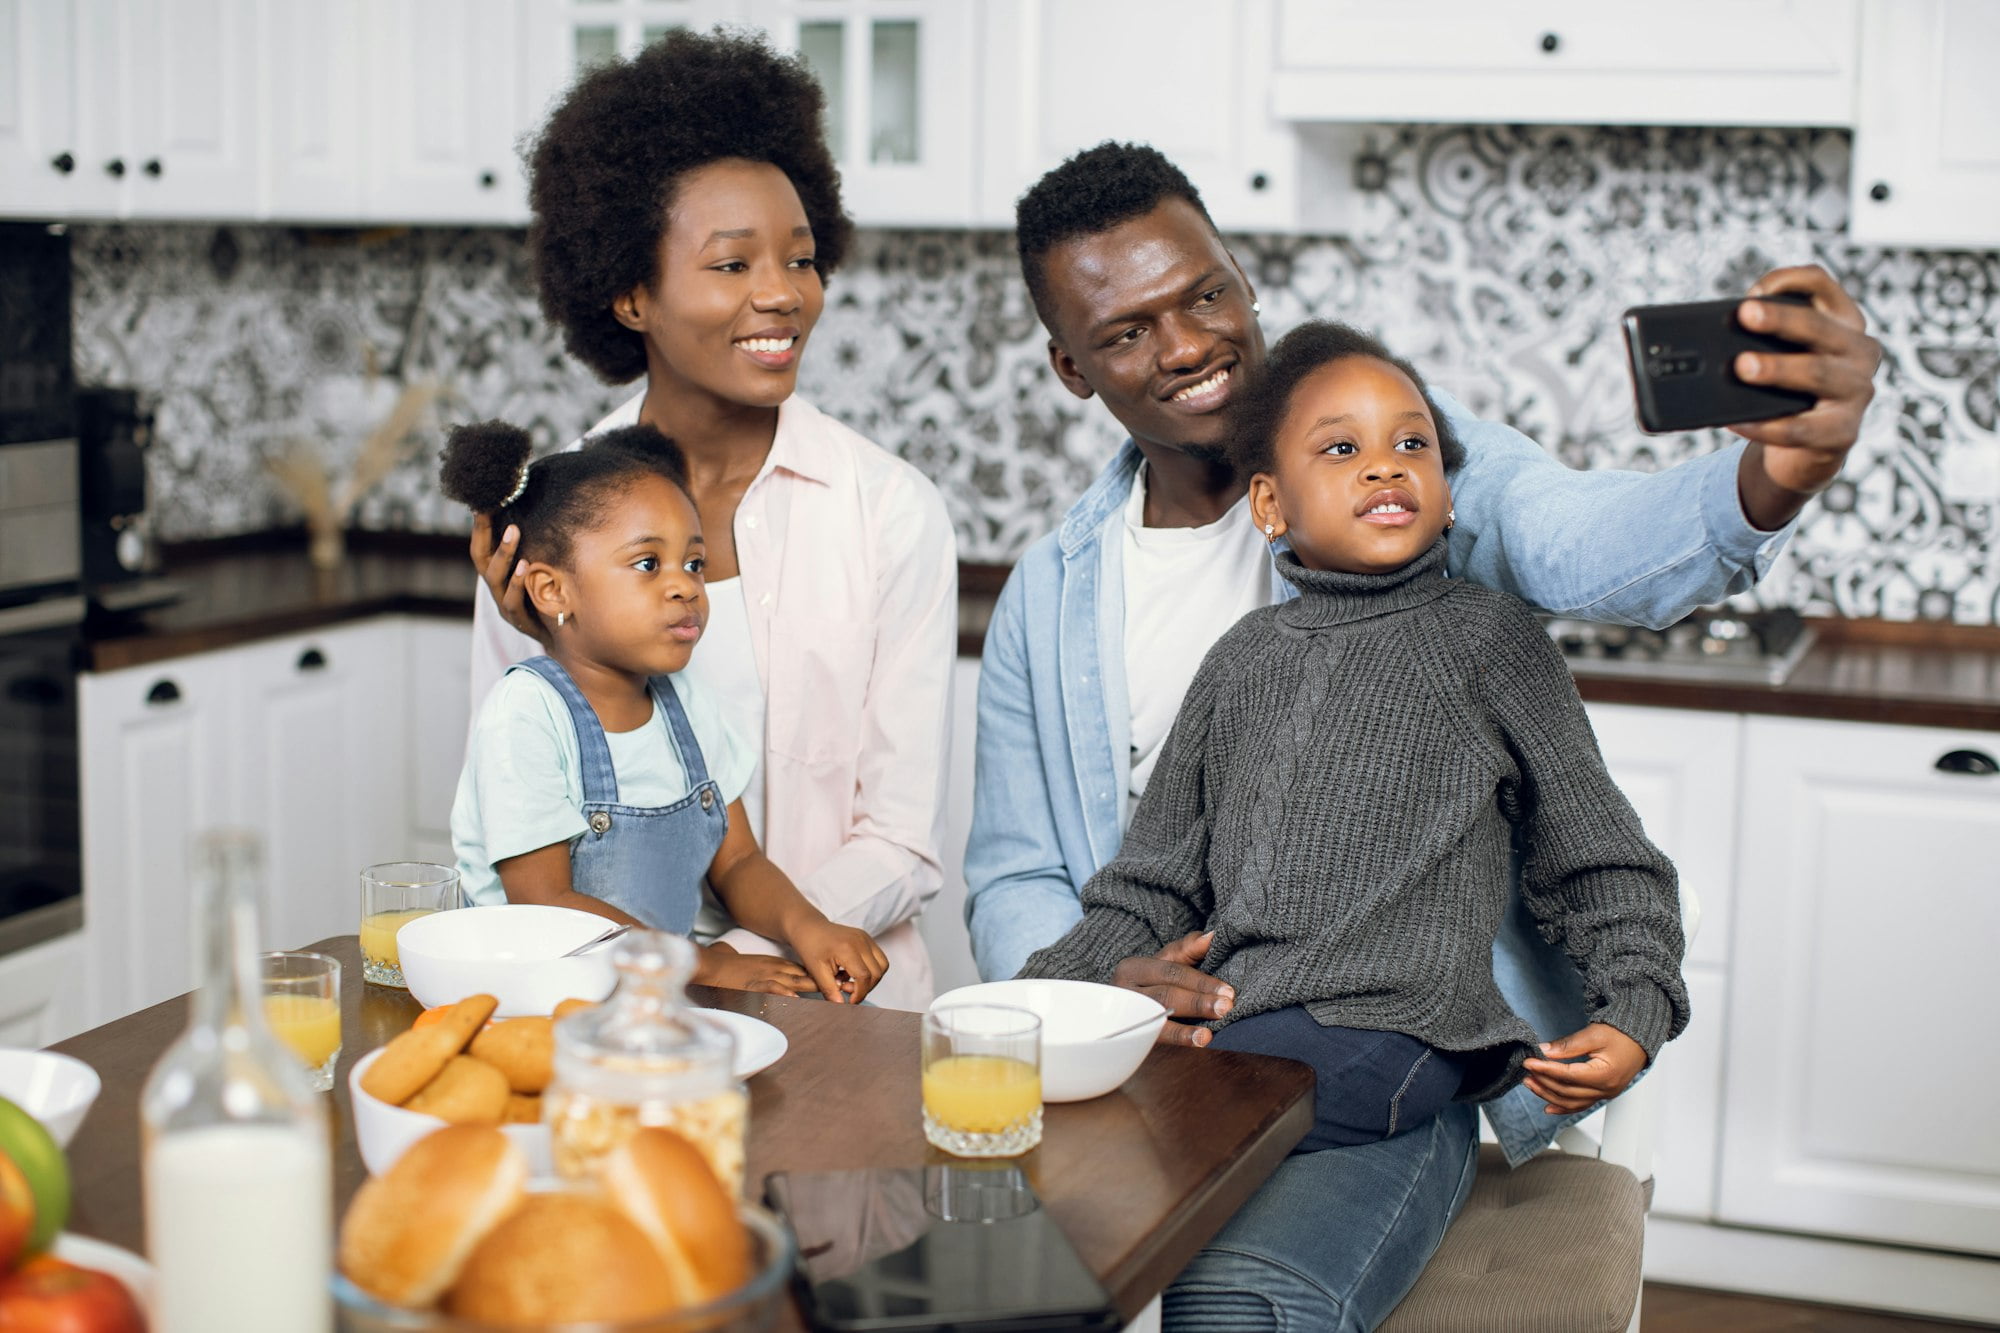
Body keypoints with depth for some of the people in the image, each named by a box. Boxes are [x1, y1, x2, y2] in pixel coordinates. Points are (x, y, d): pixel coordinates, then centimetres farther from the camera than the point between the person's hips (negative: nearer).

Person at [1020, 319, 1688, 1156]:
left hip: (1387, 1026, -4)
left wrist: (1632, 1015, -4)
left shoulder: (1488, 637, 9)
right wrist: (1037, 1001, 8)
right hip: (1223, 1014, 5)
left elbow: (1601, 867, 11)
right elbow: (1153, 886, 22)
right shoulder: (1243, 657, 20)